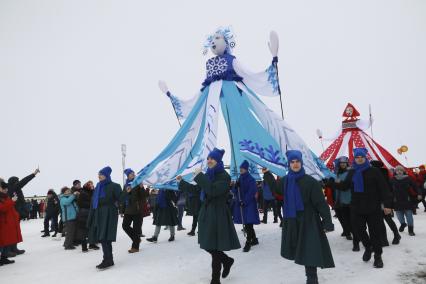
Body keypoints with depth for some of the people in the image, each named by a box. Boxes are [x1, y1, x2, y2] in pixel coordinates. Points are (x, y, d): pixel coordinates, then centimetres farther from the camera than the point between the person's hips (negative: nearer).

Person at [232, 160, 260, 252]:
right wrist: (236, 187, -11)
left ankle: (248, 243, -3)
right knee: (246, 224, 13)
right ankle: (254, 240, 28)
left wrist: (244, 201, -19)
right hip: (240, 204, 7)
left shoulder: (250, 179, -8)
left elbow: (252, 192, -15)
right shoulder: (239, 179, 12)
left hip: (249, 204, -7)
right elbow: (234, 191, 10)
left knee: (248, 224, -9)